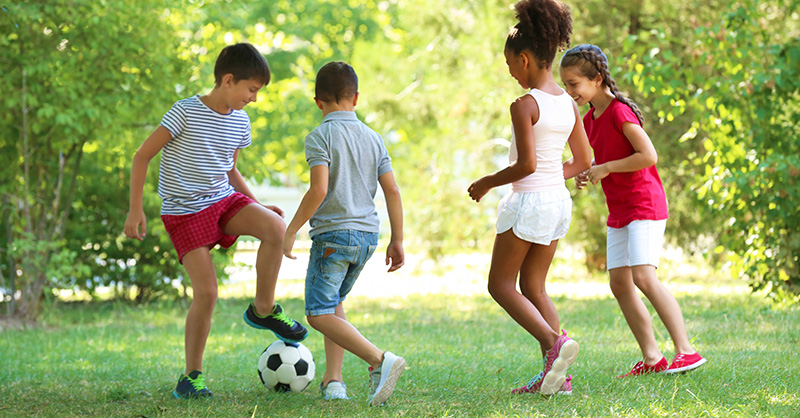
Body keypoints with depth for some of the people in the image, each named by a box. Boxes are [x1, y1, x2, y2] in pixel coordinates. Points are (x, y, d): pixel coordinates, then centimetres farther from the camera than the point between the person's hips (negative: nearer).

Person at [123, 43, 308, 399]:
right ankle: (191, 376, 2)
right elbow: (143, 156, -10)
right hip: (185, 212, -5)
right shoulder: (186, 112, -15)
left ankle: (263, 310, -5)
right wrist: (135, 209, -14)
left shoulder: (240, 122, 6)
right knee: (206, 292, -14)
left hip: (224, 200, 5)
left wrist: (258, 205, 12)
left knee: (276, 228, -24)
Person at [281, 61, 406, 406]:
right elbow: (392, 190, 7)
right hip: (367, 234, 7)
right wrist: (397, 240, 13)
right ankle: (332, 380, 15)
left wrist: (291, 230, -10)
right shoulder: (373, 139, 10)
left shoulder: (320, 137, -8)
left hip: (333, 233, -7)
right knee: (333, 303, 22)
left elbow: (319, 189, -18)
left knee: (319, 314, -7)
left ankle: (380, 360, -23)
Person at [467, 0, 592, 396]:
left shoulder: (525, 105, -16)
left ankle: (555, 342, -16)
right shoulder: (568, 103, 6)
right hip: (559, 200, 8)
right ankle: (555, 374, 6)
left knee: (500, 284, 5)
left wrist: (488, 182, -7)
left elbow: (526, 165, -22)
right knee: (533, 287, 14)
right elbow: (582, 161, 11)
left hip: (528, 200, -8)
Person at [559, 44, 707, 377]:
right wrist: (586, 174, 5)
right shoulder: (590, 119, 12)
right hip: (619, 212, 10)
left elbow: (648, 155, -22)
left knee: (643, 276, -20)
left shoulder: (620, 111, -16)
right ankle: (651, 358, 6)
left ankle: (686, 350, -19)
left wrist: (604, 168, -18)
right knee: (619, 284, 3)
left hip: (645, 206, -9)